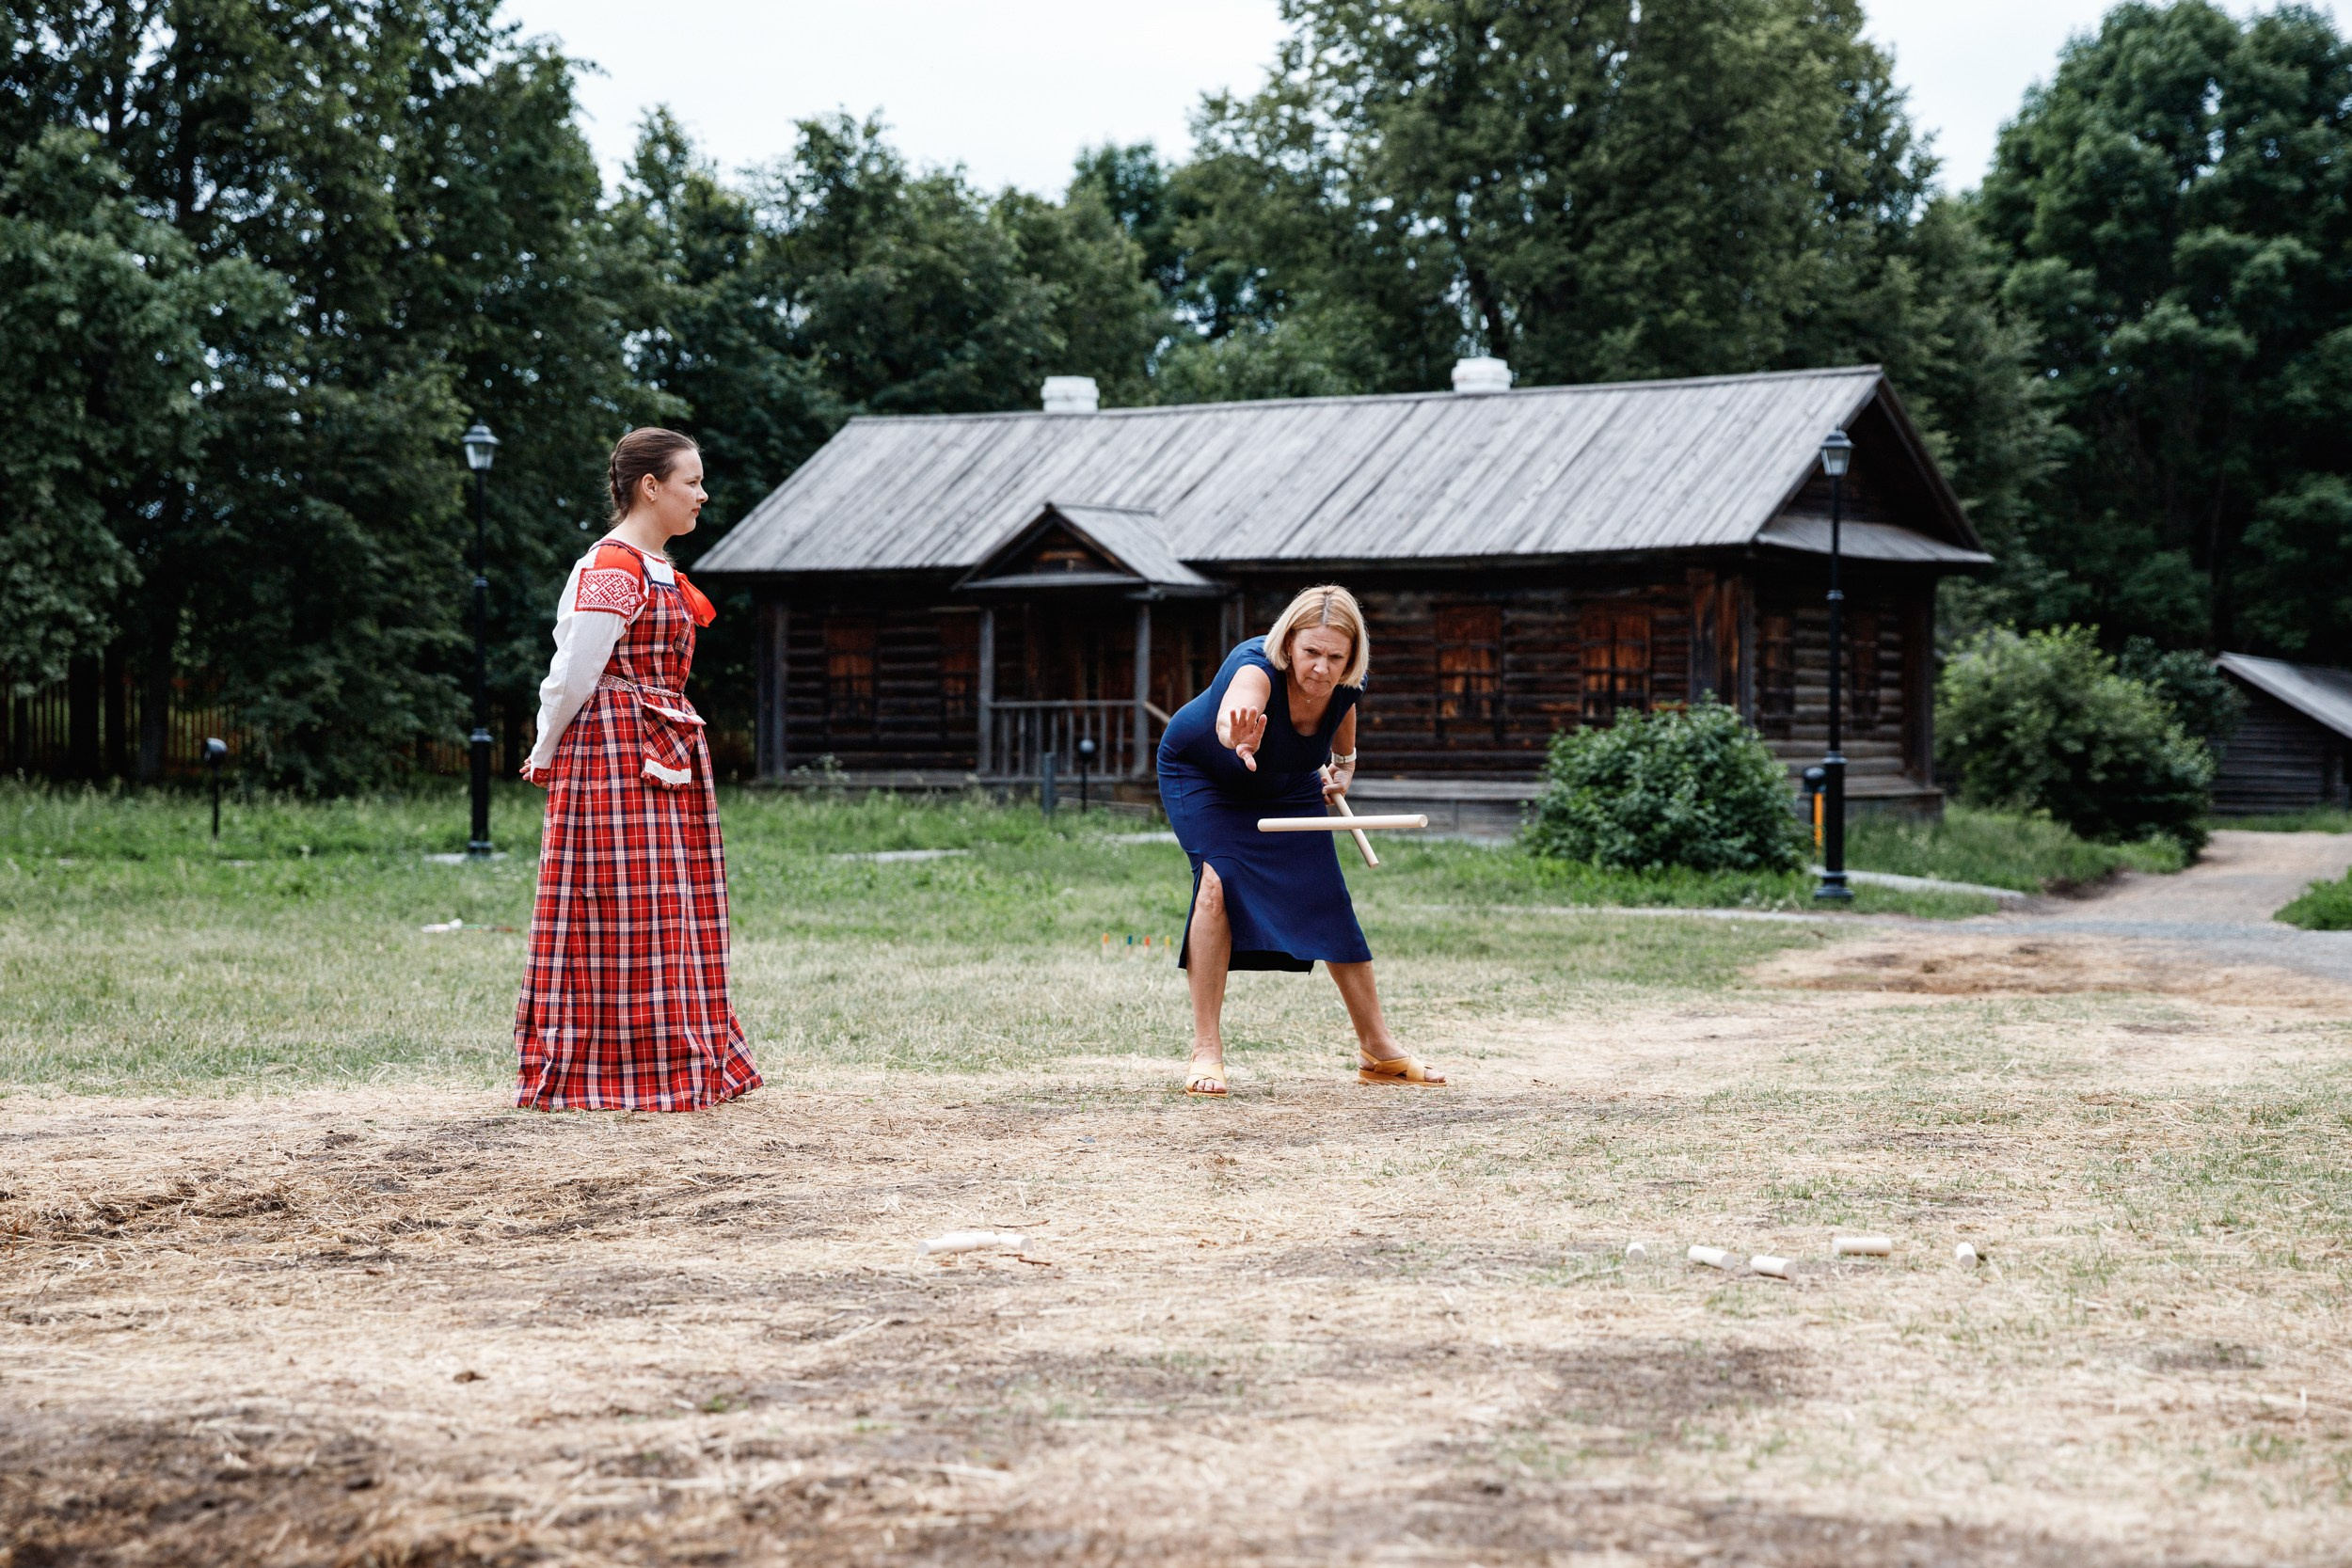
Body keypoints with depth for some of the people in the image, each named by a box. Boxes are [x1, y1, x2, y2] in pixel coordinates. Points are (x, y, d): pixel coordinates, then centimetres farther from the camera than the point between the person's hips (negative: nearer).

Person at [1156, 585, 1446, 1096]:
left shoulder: (1345, 689, -23)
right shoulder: (1257, 667, -40)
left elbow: (1343, 756, 4)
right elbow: (1234, 709, -68)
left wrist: (1340, 778, -12)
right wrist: (1238, 735, -86)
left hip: (1287, 787, 5)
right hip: (1201, 775, -5)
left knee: (1330, 902, 1)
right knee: (1218, 881, -25)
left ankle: (1378, 1052, 13)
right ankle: (1206, 1052, -19)